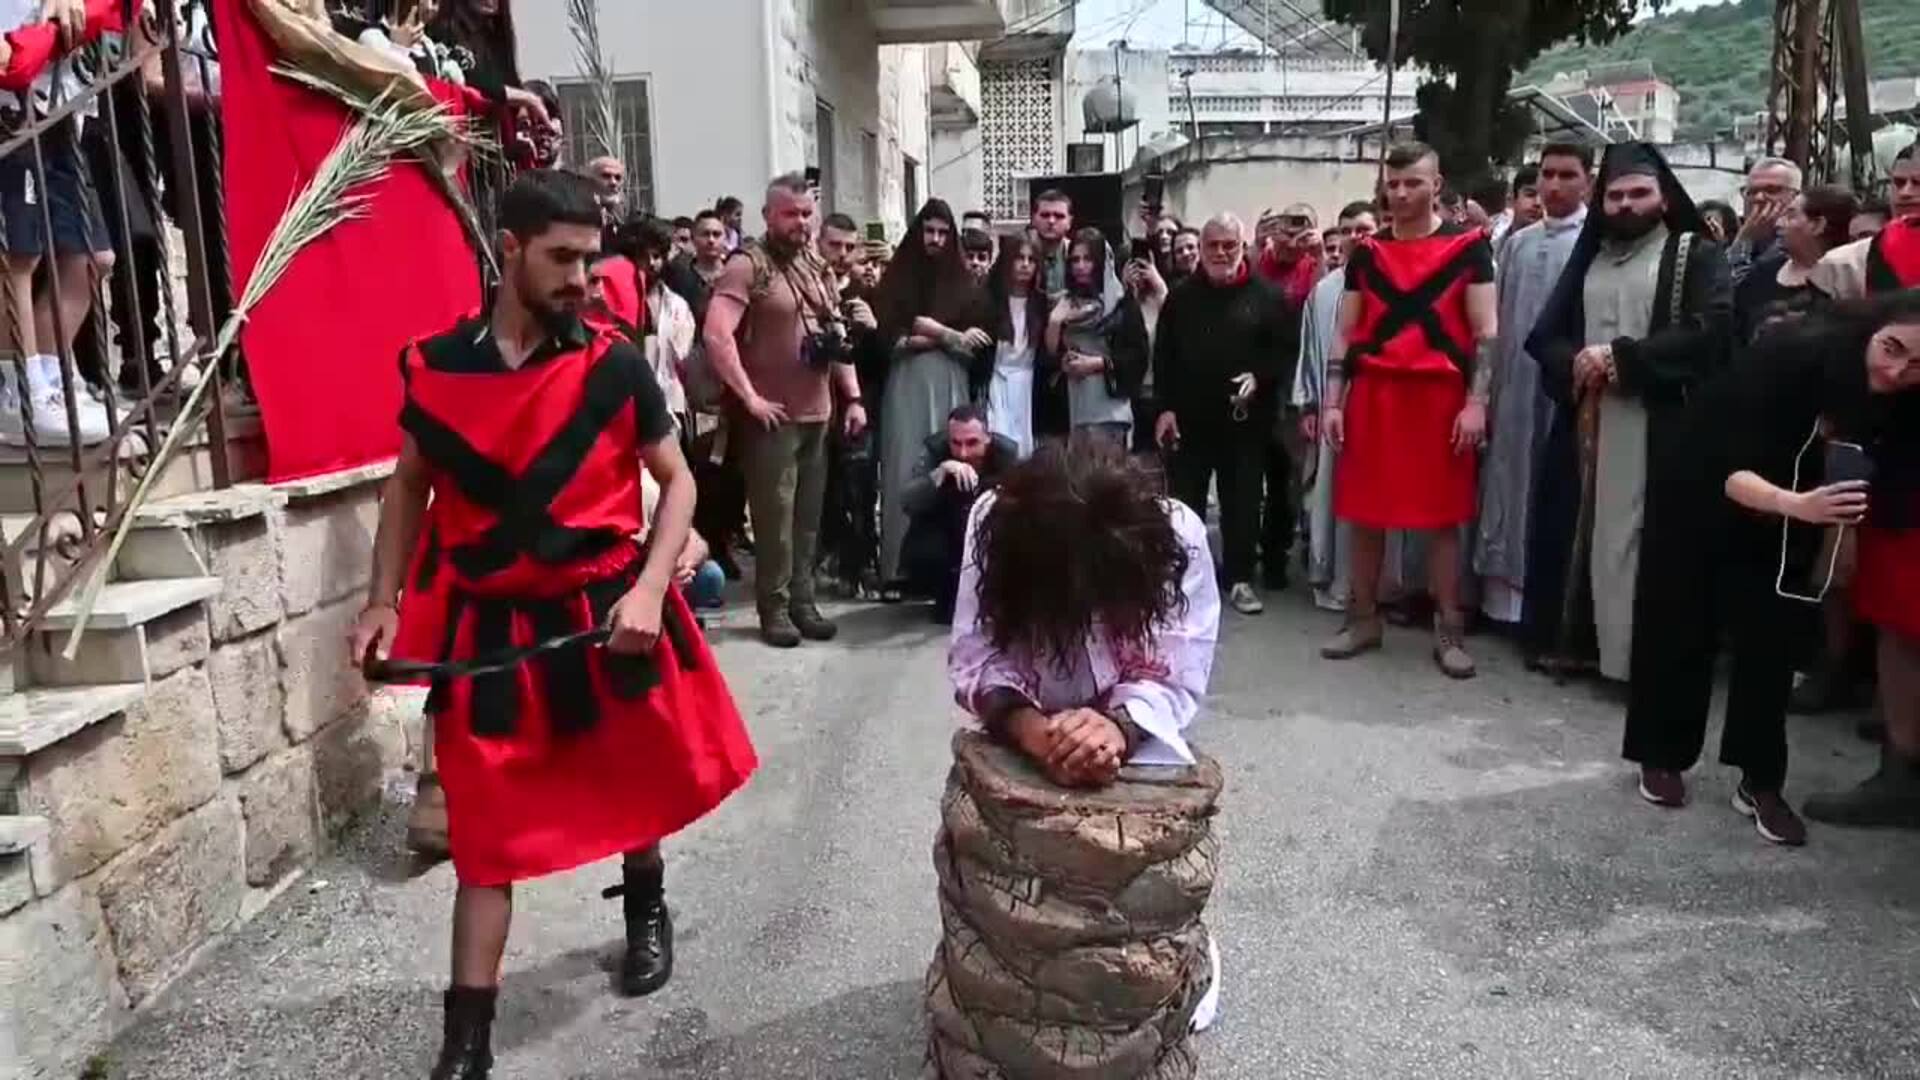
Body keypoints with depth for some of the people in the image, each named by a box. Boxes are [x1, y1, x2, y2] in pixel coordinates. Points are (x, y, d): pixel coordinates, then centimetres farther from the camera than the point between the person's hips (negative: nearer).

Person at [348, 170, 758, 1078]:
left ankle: (646, 912, 50)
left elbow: (677, 482, -2)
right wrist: (384, 602, 2)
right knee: (485, 828, 4)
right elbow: (410, 486, 10)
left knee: (635, 779, 19)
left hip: (603, 611, 0)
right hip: (488, 628, 0)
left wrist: (648, 591, -14)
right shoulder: (435, 366, -3)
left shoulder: (614, 366, -8)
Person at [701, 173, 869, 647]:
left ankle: (803, 602, 20)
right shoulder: (748, 264, -8)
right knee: (775, 515, -3)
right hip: (773, 417, -7)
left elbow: (837, 335, 19)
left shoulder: (815, 265, 15)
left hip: (817, 413, 7)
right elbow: (716, 335, -19)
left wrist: (853, 397, 10)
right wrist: (749, 397, -18)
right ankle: (774, 608, 8)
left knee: (807, 516, 11)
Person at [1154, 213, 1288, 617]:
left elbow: (1281, 351, 0)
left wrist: (1259, 377, -17)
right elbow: (1163, 356, 4)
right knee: (1185, 501, 6)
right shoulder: (1182, 296, 7)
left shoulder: (1265, 295, 2)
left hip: (1245, 418, -1)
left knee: (1242, 501, 4)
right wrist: (1165, 406, -3)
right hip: (1189, 417, 1)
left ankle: (1239, 577, 15)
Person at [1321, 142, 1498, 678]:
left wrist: (1476, 402, -11)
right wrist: (1332, 402, 2)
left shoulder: (1467, 248, 1)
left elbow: (1487, 332, -2)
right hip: (1372, 395, 3)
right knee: (1364, 513, 7)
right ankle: (1363, 619, 19)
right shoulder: (1366, 252, 10)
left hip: (1441, 397, -3)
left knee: (1443, 517, 3)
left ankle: (1449, 630, 11)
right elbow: (1345, 335, 10)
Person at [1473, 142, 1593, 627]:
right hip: (1516, 390, 5)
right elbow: (1498, 322, 11)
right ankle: (1508, 594, 20)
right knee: (1511, 490, 10)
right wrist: (1486, 391, 6)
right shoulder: (1517, 243, 12)